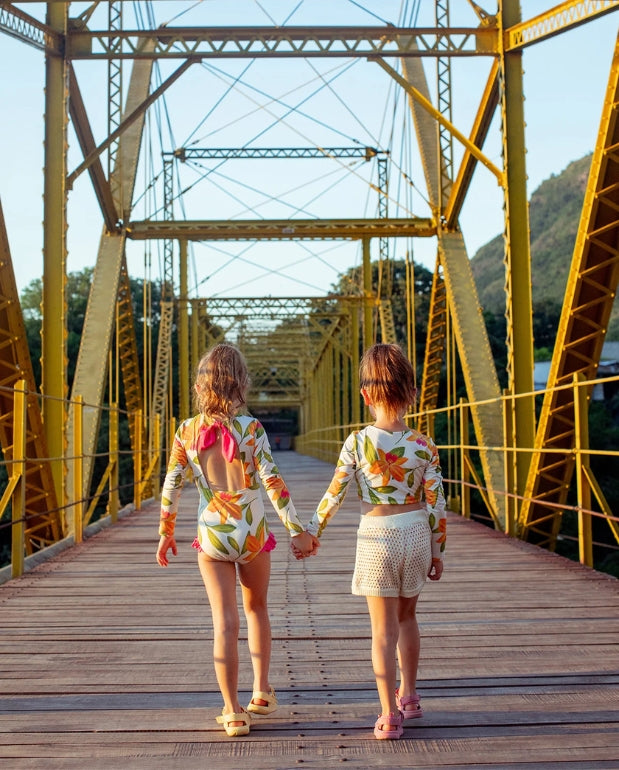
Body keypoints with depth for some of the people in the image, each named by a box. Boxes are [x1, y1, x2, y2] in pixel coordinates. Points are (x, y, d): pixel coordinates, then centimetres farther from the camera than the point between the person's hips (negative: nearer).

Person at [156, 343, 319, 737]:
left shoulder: (188, 431, -3)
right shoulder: (251, 427, -10)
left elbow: (172, 486, 0)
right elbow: (272, 481, -16)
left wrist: (166, 533, 12)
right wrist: (297, 530, -12)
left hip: (211, 537, 1)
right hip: (252, 534, 0)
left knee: (225, 622, 3)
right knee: (257, 608, 22)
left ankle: (233, 712, 4)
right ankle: (262, 692, 31)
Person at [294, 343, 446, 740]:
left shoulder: (357, 442, -11)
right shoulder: (424, 445, -7)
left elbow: (334, 495, -7)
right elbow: (436, 503, -4)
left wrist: (311, 533, 7)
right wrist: (438, 550, 8)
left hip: (376, 536, -2)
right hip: (416, 533, 2)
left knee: (384, 629, 5)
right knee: (406, 617, 23)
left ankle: (390, 715, 6)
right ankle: (408, 696, 35)